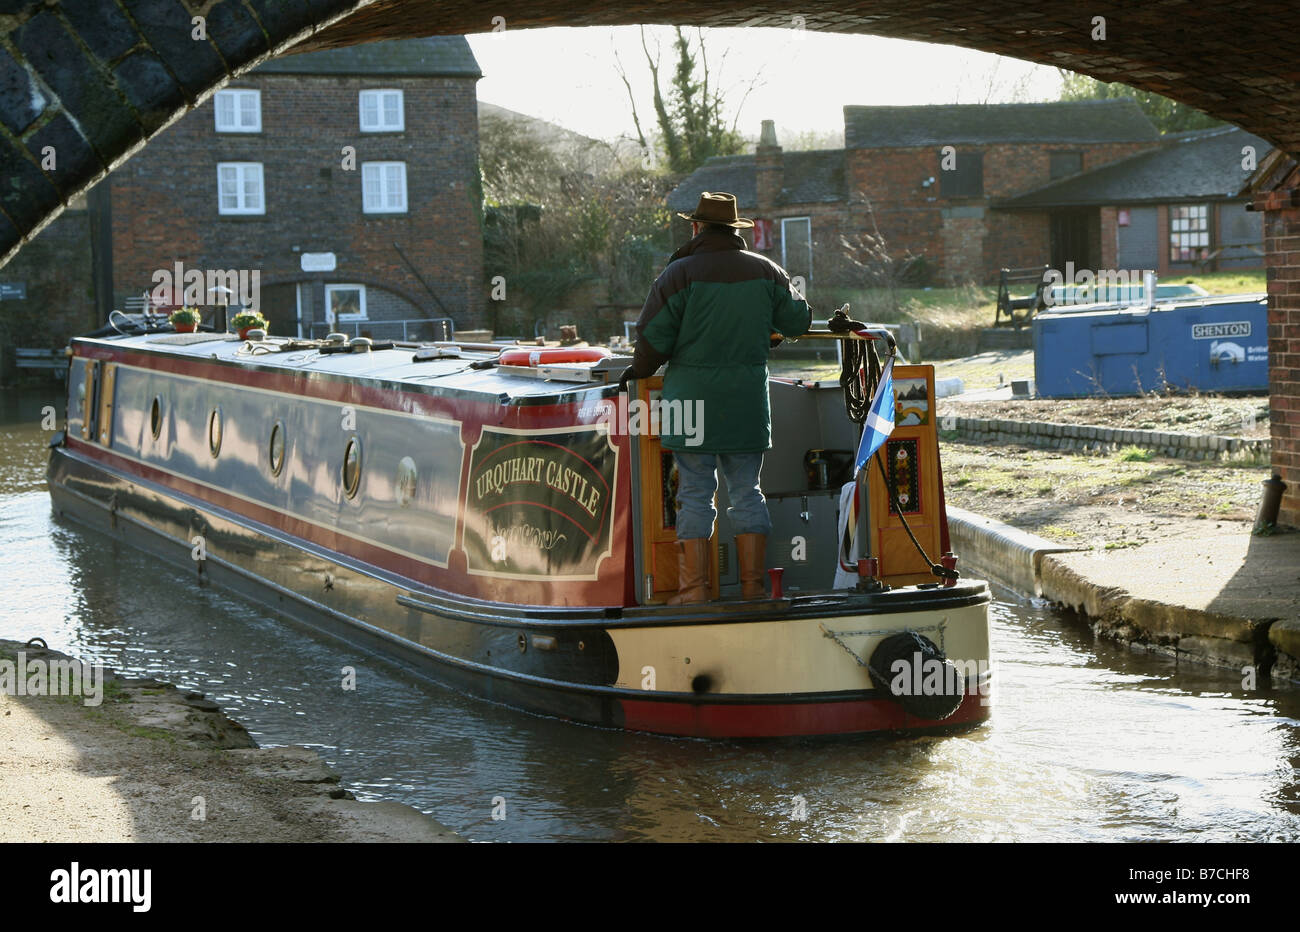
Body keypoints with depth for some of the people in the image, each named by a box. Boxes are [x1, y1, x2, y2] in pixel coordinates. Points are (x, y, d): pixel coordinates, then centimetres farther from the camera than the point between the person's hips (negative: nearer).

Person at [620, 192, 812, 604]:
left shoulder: (680, 273, -7)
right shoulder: (765, 271, 6)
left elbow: (653, 337, -7)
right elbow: (798, 320, 14)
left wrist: (639, 370, 12)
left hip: (692, 398, -3)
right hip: (747, 400, 3)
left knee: (695, 494, -1)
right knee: (746, 491, 8)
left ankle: (694, 590, -2)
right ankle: (752, 588, 9)